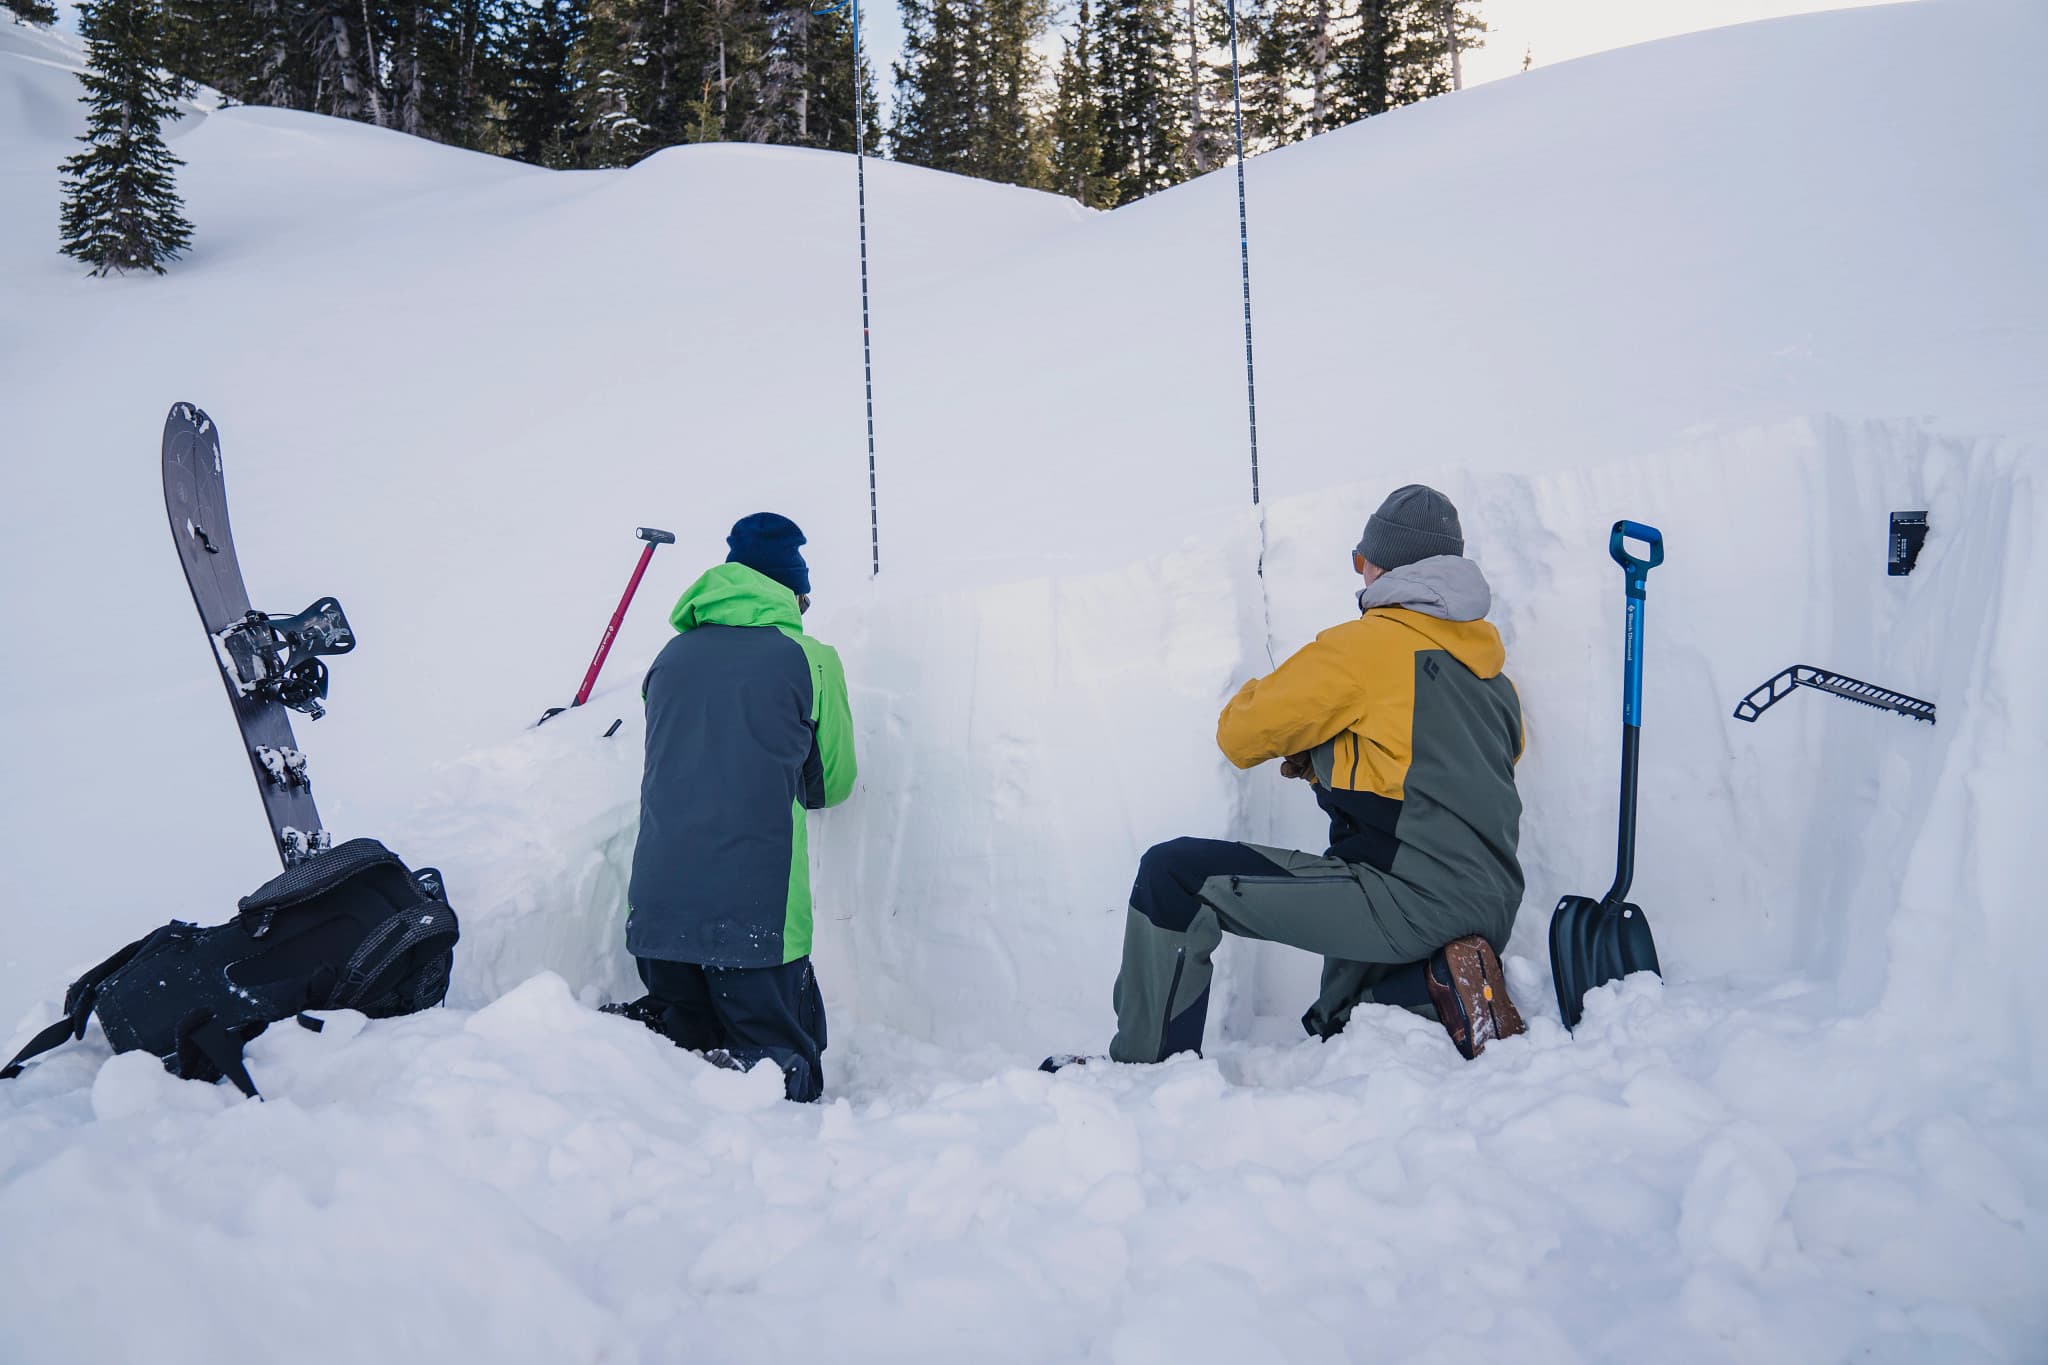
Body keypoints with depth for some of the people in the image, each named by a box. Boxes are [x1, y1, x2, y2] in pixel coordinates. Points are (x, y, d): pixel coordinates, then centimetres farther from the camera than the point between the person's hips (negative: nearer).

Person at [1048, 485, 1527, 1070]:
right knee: (1335, 1025, 31)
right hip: (1490, 909, 9)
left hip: (1408, 899, -9)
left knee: (1173, 874, -6)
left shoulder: (1368, 644, -8)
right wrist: (1325, 764, 19)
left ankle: (1145, 1066, -1)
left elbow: (1241, 734, -1)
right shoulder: (1493, 673, 17)